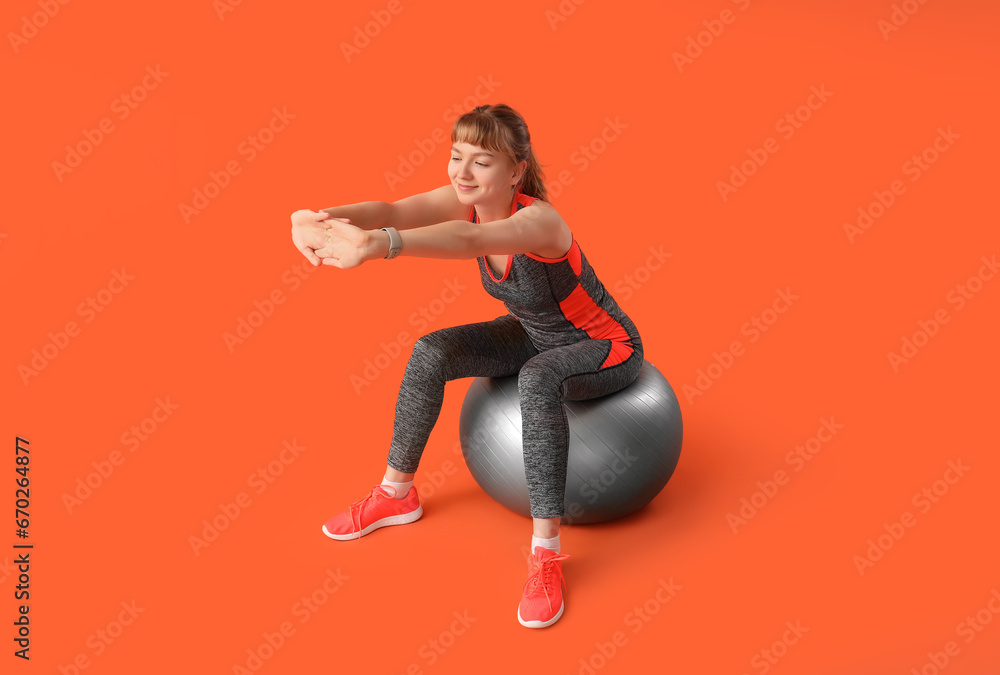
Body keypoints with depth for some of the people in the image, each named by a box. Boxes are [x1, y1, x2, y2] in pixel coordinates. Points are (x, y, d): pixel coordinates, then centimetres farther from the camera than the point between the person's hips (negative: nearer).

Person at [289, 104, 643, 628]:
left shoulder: (537, 220, -34)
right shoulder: (465, 197, -14)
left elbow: (470, 240, -56)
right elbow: (392, 210, -32)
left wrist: (377, 244, -73)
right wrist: (320, 218, -53)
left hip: (605, 347, -7)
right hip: (533, 333, 7)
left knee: (538, 380, -38)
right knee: (431, 353, -9)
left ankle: (546, 552, -29)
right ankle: (396, 494, 8)